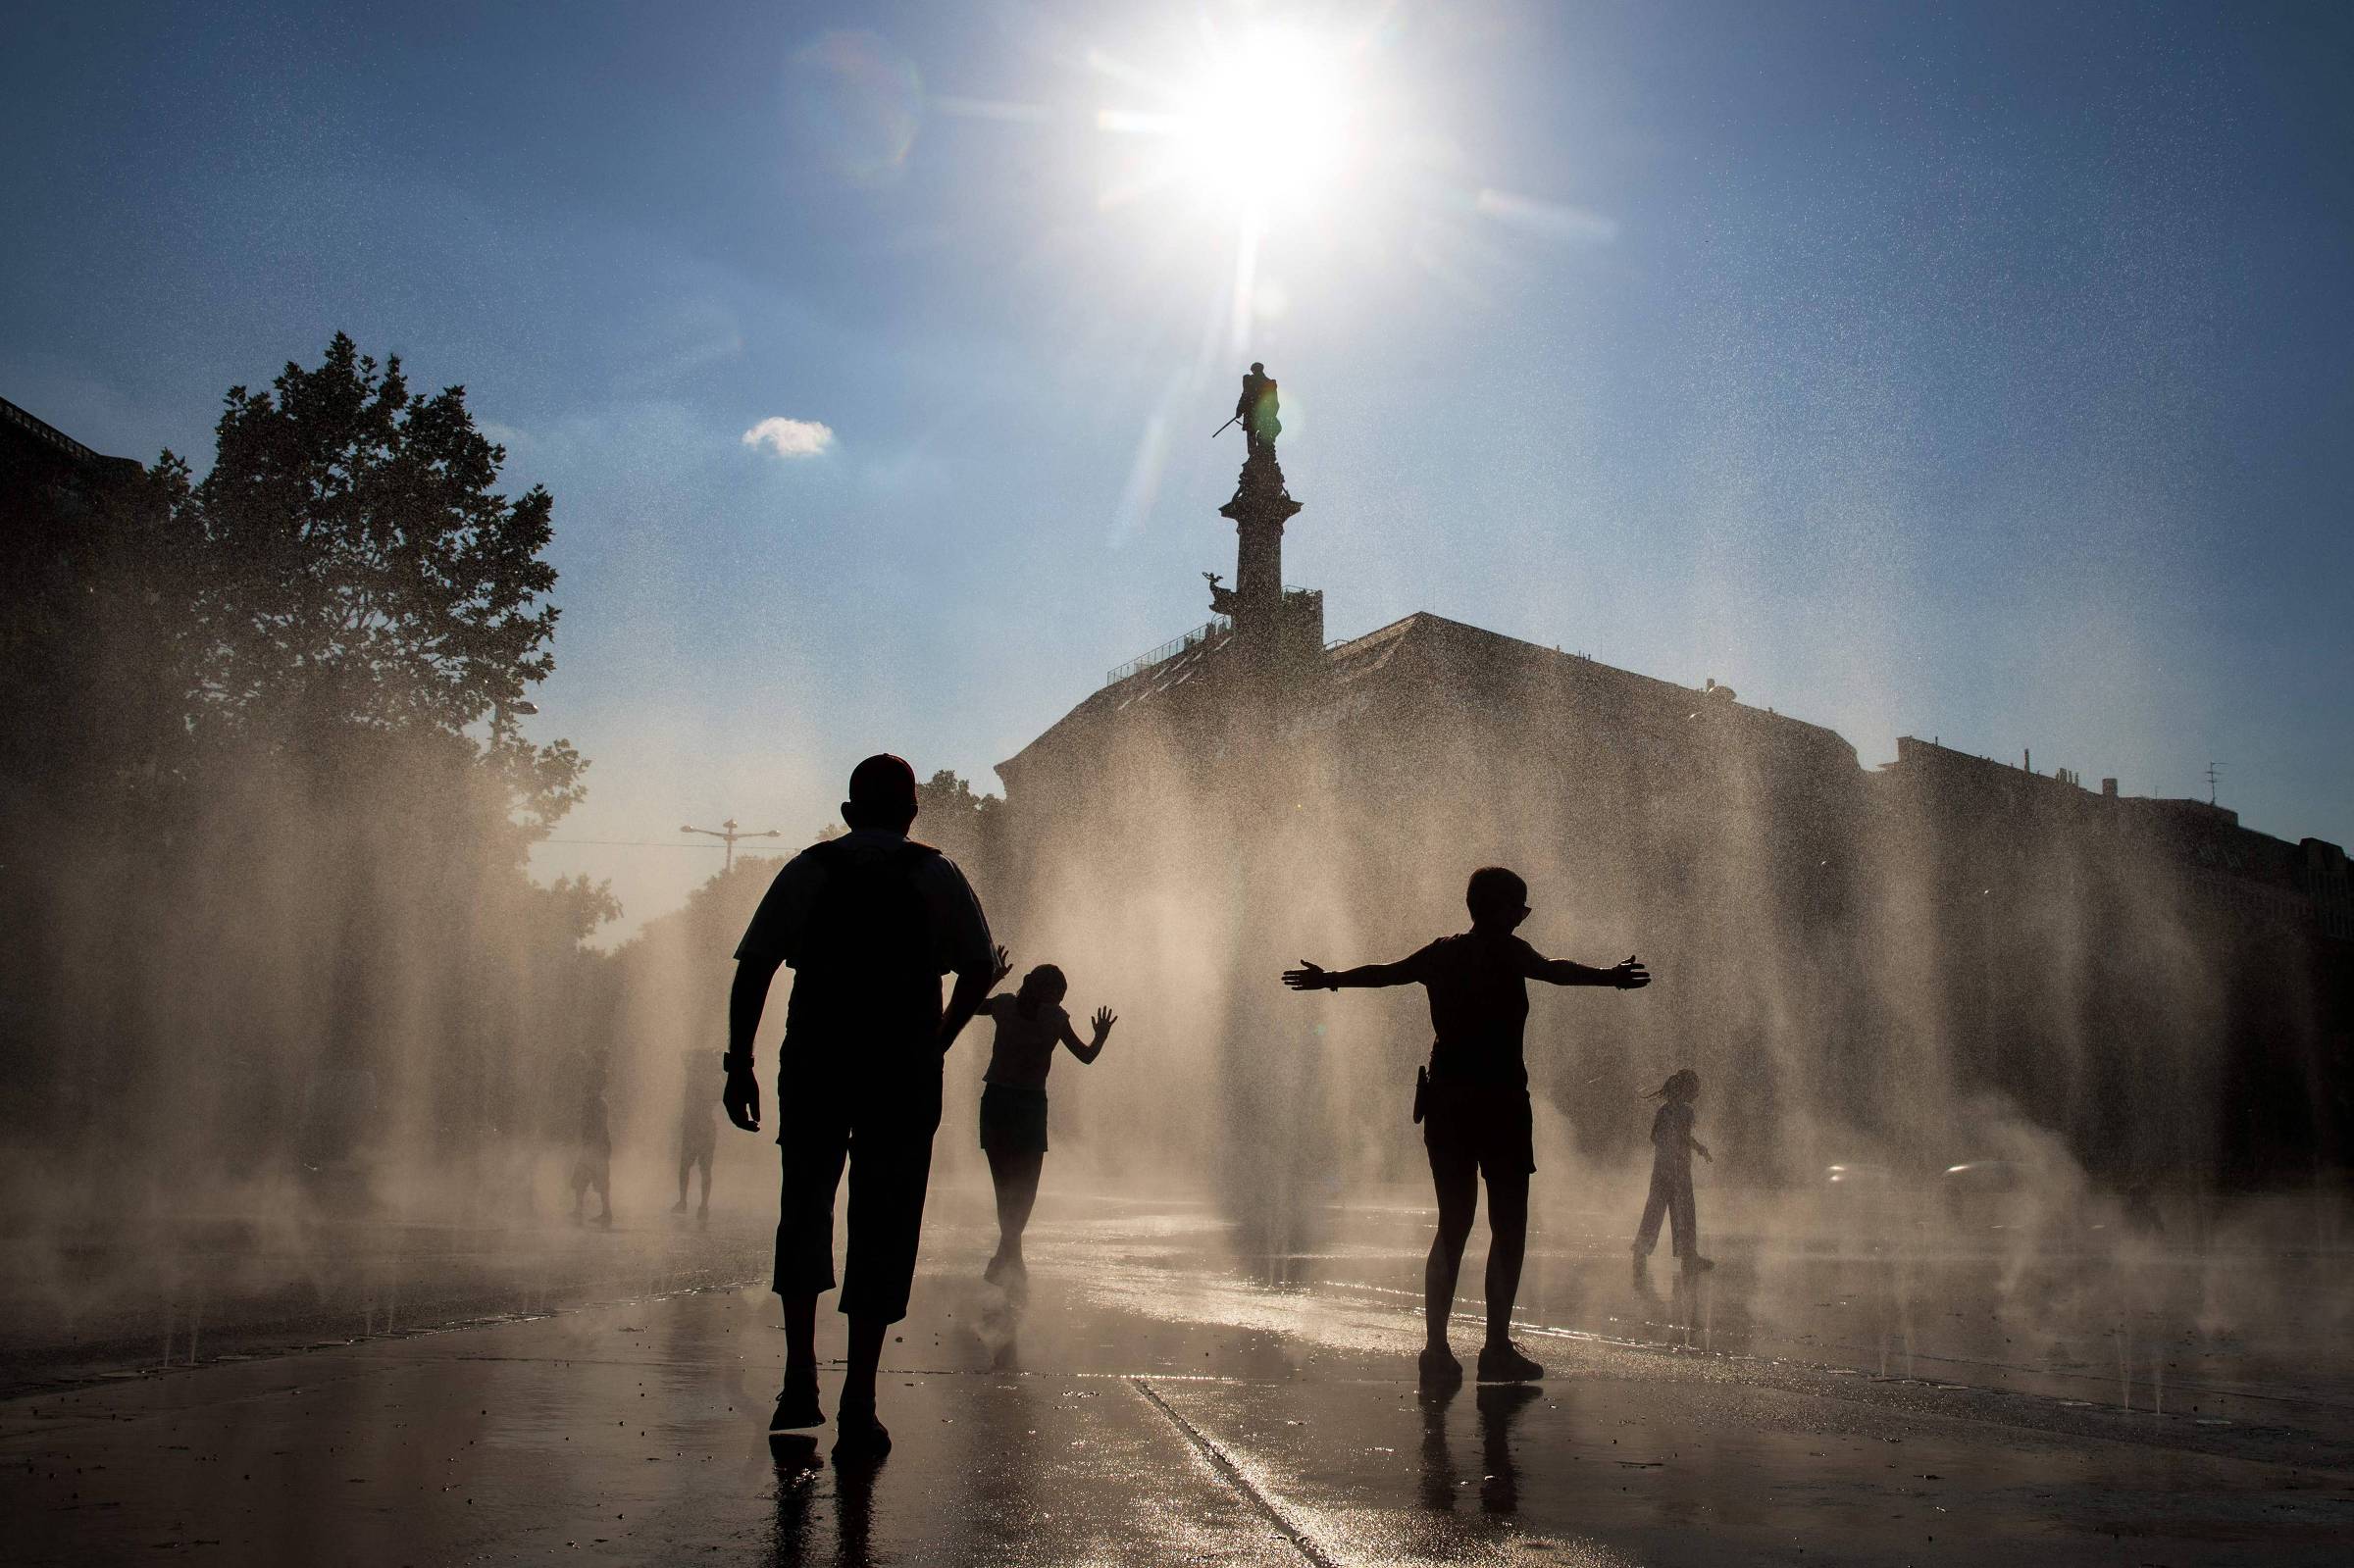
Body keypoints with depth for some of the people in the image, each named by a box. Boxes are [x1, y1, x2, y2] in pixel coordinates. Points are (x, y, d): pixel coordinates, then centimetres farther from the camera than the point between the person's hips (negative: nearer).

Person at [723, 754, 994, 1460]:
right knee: (884, 1226, 4)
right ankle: (858, 1408, 1)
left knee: (804, 1212, 18)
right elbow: (979, 968, -1)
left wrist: (739, 1065, 0)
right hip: (905, 1076, -1)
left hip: (814, 1070, 1)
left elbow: (752, 969, -2)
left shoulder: (806, 869, 7)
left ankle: (800, 1384, 16)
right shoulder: (937, 875, 6)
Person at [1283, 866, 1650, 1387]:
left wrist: (1329, 979, 36)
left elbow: (1386, 971, 22)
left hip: (1446, 1103, 6)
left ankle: (1437, 1349, 7)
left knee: (1452, 1227, 10)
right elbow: (1554, 970, -20)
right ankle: (1497, 1348, -2)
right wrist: (1610, 977, -25)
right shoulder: (1507, 952, -5)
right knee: (1508, 1227, 1)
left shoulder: (1442, 953, 11)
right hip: (1499, 1103, -6)